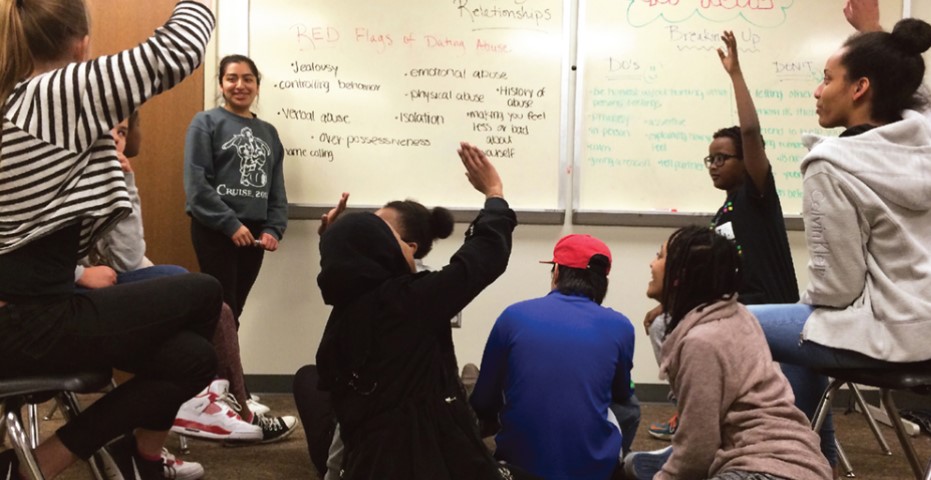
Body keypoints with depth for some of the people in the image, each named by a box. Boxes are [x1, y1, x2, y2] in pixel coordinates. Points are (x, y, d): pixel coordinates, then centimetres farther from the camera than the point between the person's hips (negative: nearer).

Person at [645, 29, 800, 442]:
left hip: (766, 311, -9)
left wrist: (735, 72, -18)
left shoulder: (757, 195, -7)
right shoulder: (722, 214, 15)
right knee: (662, 327, 9)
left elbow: (751, 132, -22)